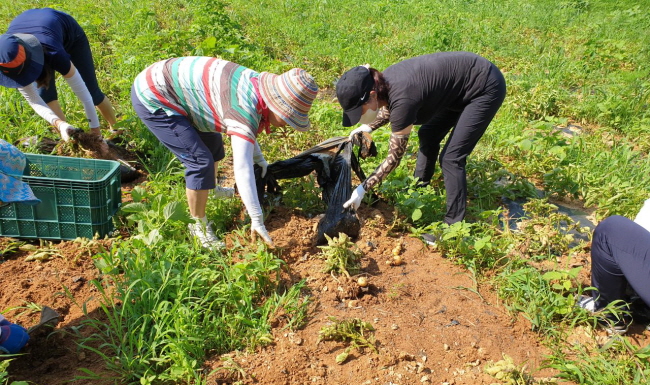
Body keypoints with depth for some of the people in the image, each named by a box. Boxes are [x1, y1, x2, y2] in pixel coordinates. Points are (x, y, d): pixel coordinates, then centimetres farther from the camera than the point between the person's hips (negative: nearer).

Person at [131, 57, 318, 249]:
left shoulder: (258, 85, -2)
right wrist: (257, 220, -34)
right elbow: (242, 168, -37)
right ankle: (199, 225, 5)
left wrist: (259, 158, 18)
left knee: (212, 142, 22)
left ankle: (211, 189, 47)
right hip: (152, 100, -10)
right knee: (201, 161, -13)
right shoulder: (246, 109, -31)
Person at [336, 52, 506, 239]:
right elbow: (390, 110, 15)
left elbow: (394, 157, -23)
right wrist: (368, 127, 0)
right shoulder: (383, 82, -10)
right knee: (428, 134, 18)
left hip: (486, 88, -9)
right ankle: (419, 187, 38)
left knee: (451, 158, -12)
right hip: (462, 83, 9)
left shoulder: (402, 99, -33)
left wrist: (362, 189, -20)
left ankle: (454, 226, -1)